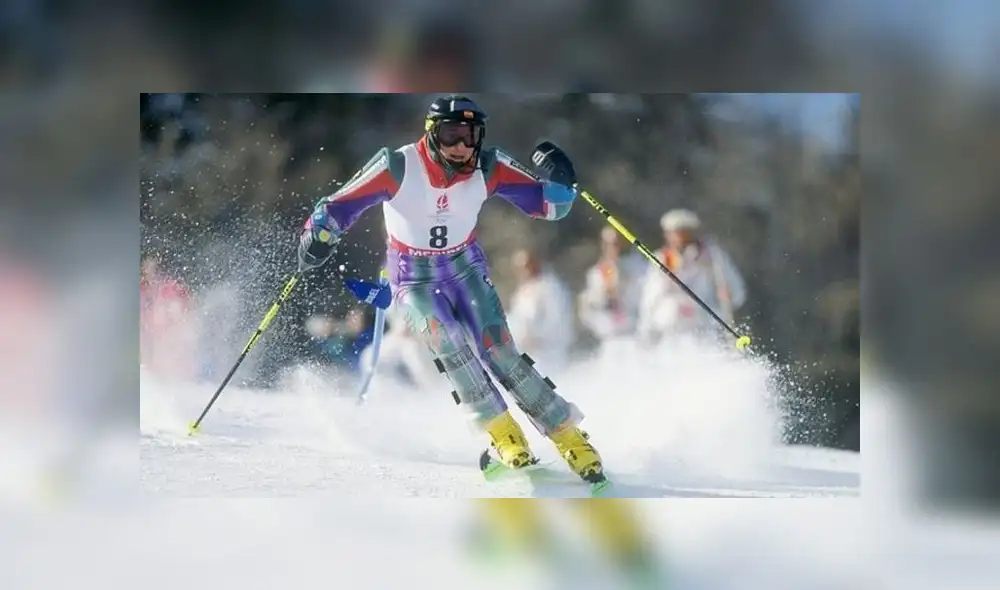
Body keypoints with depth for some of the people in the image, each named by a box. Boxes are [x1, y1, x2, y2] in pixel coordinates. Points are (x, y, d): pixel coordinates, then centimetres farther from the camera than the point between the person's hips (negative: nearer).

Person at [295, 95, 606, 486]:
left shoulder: (489, 169, -15)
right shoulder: (398, 167, -23)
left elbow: (549, 205, -11)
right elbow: (341, 206, -19)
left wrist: (559, 181, -31)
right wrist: (318, 235, -38)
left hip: (466, 269, 1)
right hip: (415, 279, -1)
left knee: (499, 352, -15)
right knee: (448, 341, -27)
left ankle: (570, 439, -9)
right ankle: (504, 437, -20)